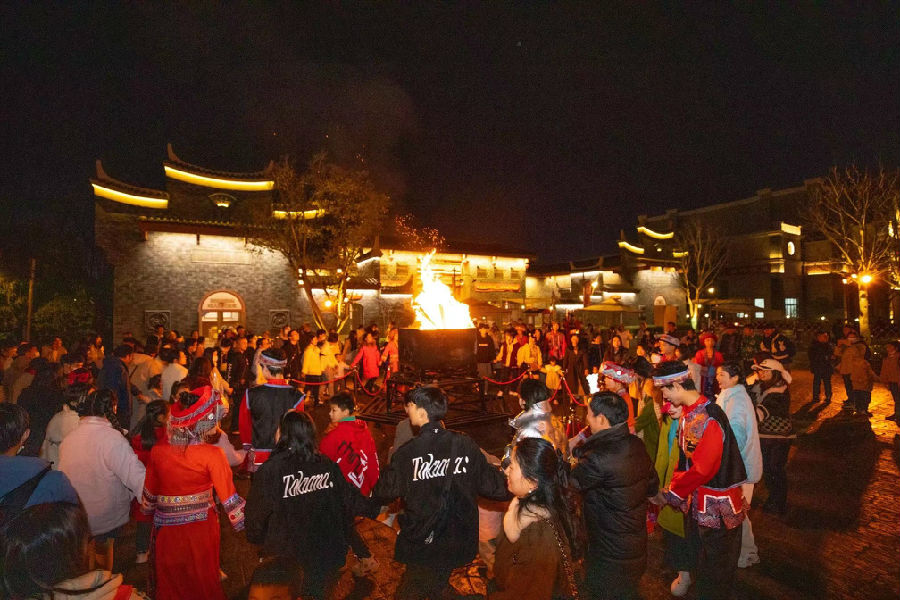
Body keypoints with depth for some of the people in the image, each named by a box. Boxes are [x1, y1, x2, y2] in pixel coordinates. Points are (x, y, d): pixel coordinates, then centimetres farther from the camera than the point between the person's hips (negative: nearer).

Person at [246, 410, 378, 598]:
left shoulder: (271, 469, -20)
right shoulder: (327, 464, -9)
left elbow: (257, 511, -11)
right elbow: (350, 497, 1)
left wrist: (255, 538, 8)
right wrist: (374, 507, 17)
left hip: (286, 556, -3)